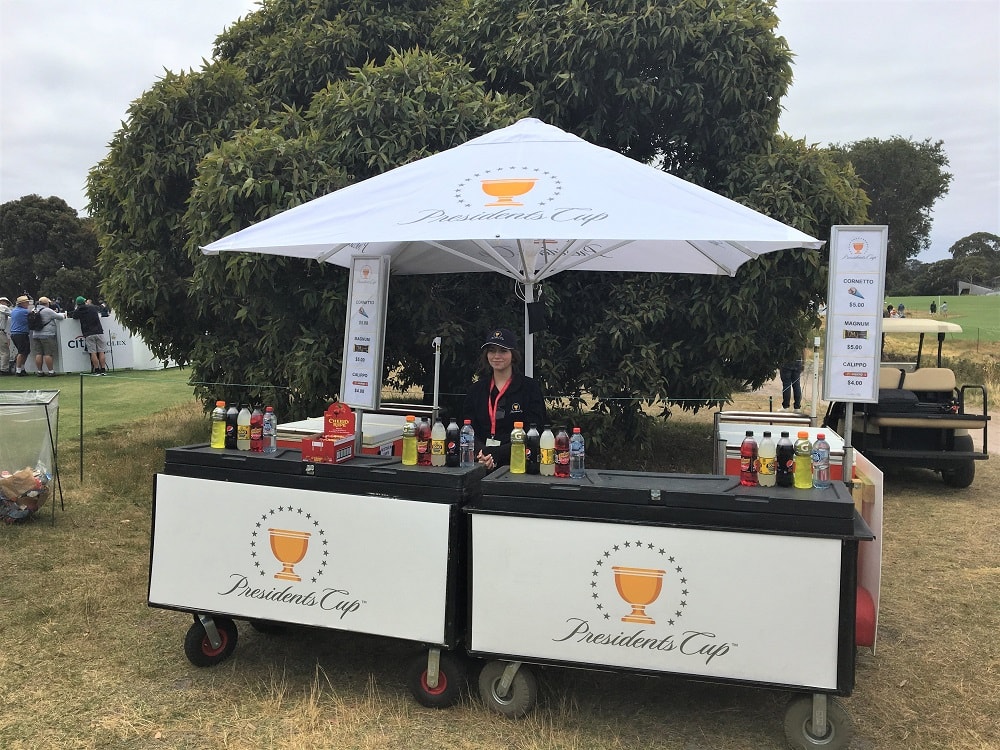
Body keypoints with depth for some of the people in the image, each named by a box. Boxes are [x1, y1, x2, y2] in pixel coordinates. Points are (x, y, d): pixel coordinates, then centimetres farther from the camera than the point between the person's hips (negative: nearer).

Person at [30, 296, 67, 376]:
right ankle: (51, 371, -4)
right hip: (47, 335, -7)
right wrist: (63, 315, 19)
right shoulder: (48, 311, -10)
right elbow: (58, 317, -3)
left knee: (38, 354, 6)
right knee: (48, 354, -5)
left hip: (36, 335, 7)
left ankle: (40, 371, 8)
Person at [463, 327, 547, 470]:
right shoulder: (477, 389, 16)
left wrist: (496, 453, -13)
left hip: (516, 464, -3)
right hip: (481, 466, 3)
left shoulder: (529, 387, 4)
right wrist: (481, 452, -12)